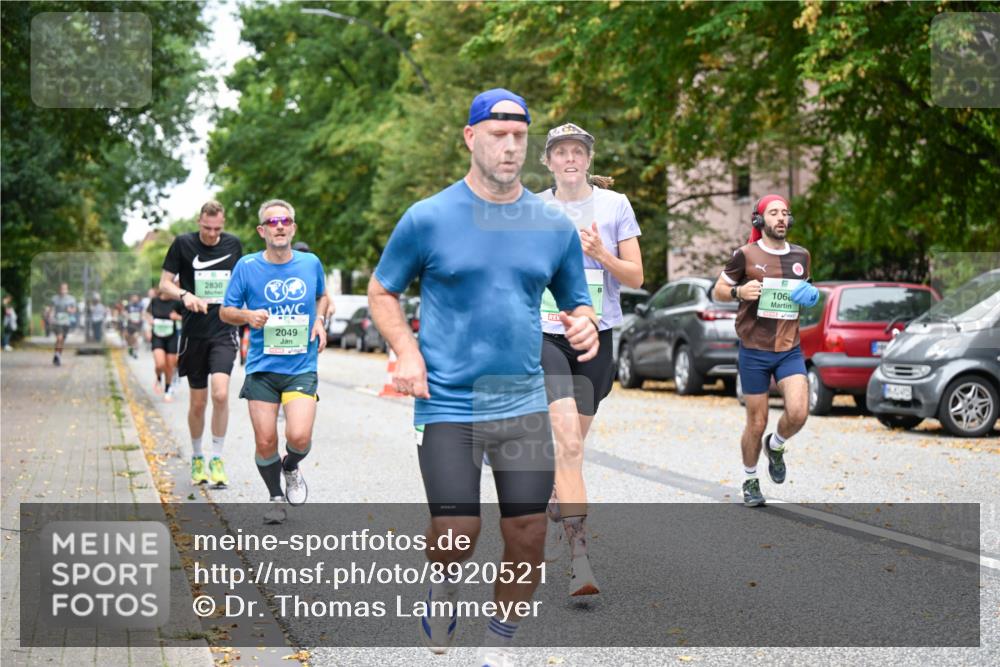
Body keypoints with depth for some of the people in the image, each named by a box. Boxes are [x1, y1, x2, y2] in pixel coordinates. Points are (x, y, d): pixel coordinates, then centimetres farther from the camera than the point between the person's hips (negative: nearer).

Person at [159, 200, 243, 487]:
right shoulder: (183, 244, -2)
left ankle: (217, 460, -6)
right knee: (198, 402, 6)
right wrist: (185, 295, -21)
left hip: (224, 332, 1)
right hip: (194, 332, -1)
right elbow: (164, 283, -1)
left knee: (221, 393, -18)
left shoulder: (234, 245, 6)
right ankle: (197, 458, 27)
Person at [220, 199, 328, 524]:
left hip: (302, 367, 0)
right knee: (265, 442, -1)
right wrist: (248, 316, -15)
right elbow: (226, 311, 6)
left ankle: (291, 467, 19)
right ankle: (276, 498, 25)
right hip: (261, 367, 0)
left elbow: (321, 296, 24)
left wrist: (319, 321, 4)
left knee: (299, 436, -16)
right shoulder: (247, 266, -2)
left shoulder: (311, 263, 3)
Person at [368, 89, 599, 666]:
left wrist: (585, 323, -9)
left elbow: (577, 302, 16)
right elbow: (382, 292, 8)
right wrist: (407, 351, -9)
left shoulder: (555, 226, 6)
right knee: (455, 536, -8)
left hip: (525, 403, 3)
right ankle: (445, 587, 30)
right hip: (448, 405, -3)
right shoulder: (427, 219, -2)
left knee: (528, 538, 3)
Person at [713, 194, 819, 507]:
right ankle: (750, 481, 26)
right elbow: (718, 291, 4)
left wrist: (810, 296, 2)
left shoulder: (801, 256, 8)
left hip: (790, 350, 3)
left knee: (798, 412, -17)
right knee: (757, 423, 3)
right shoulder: (746, 255, -4)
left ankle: (776, 446, 18)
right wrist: (739, 291, -17)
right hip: (754, 351, -3)